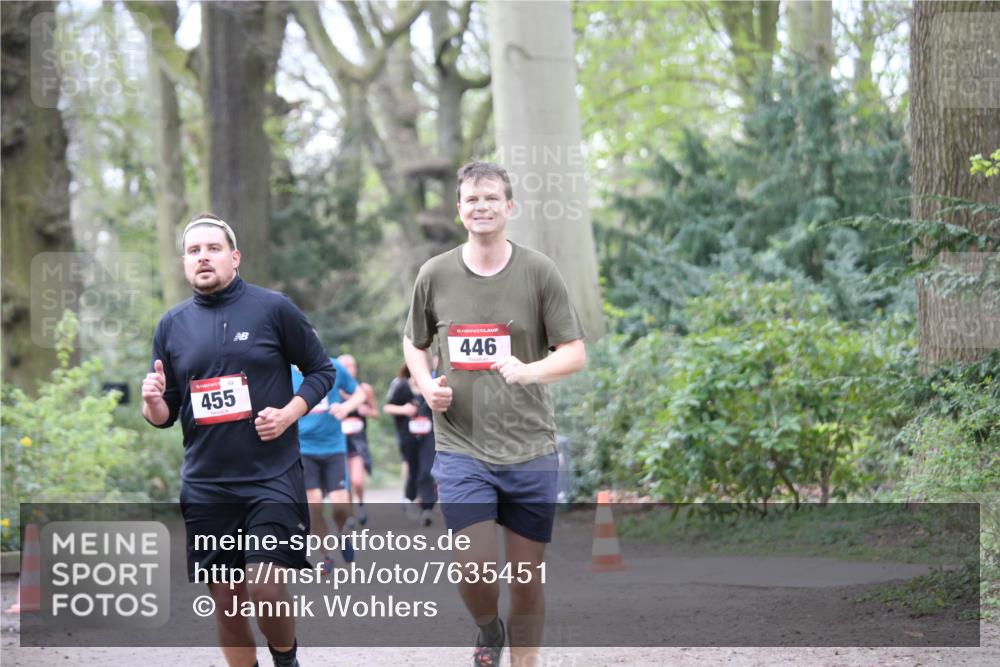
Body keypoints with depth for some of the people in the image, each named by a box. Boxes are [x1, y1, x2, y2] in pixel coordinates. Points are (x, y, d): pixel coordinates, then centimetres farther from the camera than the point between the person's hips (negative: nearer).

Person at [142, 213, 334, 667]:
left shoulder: (273, 308, -1)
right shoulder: (172, 325, 9)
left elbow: (321, 370, 7)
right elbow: (167, 414, 14)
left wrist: (289, 413, -9)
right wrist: (153, 403, -9)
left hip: (271, 476, -3)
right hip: (205, 486, 3)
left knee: (265, 587, -15)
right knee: (225, 603, 4)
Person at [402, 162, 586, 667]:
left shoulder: (538, 272, -2)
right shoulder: (435, 274, 3)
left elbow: (576, 354, -2)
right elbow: (414, 343, 19)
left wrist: (529, 370, -22)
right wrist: (426, 385, -2)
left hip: (530, 450, 0)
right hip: (462, 448, 0)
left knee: (527, 578, 4)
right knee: (474, 568, -11)